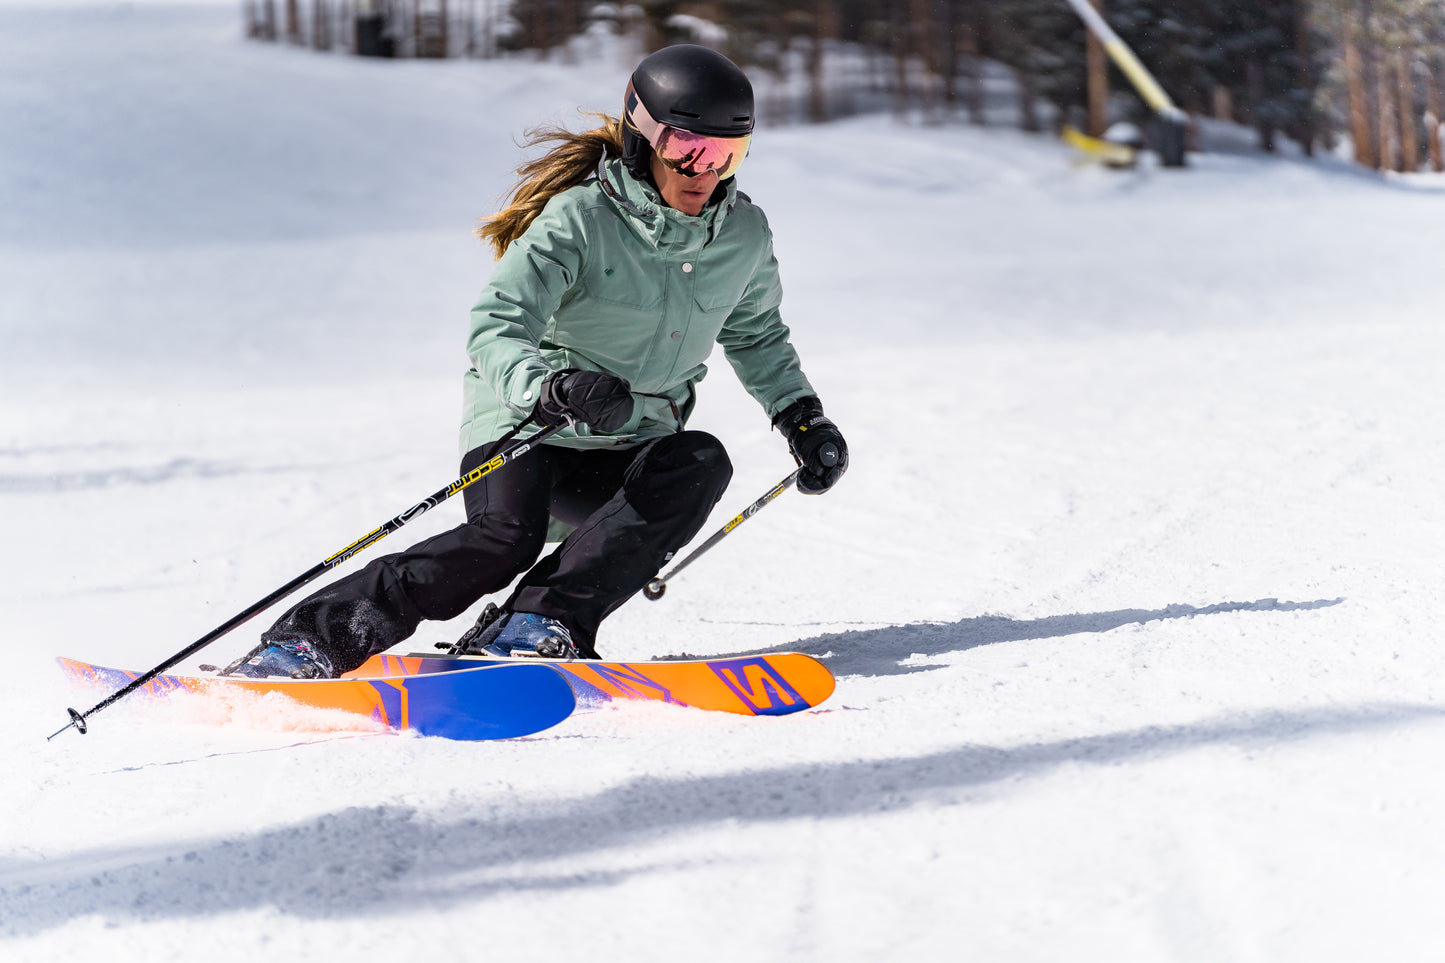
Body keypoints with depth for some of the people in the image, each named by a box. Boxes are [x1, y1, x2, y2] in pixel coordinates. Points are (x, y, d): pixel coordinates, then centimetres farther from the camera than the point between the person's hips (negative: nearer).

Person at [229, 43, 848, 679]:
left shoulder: (744, 234, 1)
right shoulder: (581, 218, -16)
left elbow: (756, 335, 22)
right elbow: (495, 332, -26)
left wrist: (803, 417, 8)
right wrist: (554, 388, -46)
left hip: (626, 456, 5)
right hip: (525, 426, -5)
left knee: (701, 464, -29)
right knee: (505, 538, -34)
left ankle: (541, 623, -35)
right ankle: (306, 640, -32)